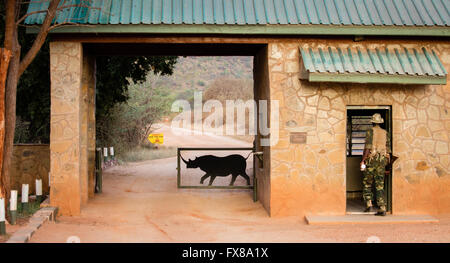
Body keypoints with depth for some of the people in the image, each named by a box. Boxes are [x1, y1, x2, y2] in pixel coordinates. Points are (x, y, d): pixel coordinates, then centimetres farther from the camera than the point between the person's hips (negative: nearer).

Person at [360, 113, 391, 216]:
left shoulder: (370, 131, -2)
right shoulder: (385, 133, 12)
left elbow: (367, 146, -11)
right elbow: (388, 149, 10)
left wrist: (363, 160, -9)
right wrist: (386, 162, 18)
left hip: (371, 159, -4)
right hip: (382, 160, 4)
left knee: (367, 183, 10)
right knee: (380, 185, 3)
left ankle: (368, 204, -1)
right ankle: (382, 208, -5)